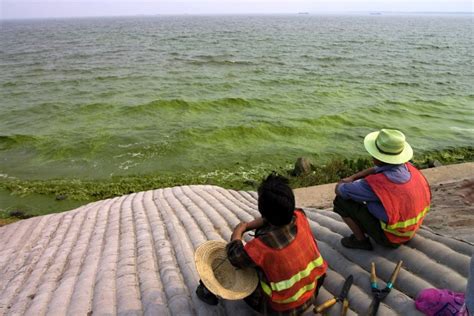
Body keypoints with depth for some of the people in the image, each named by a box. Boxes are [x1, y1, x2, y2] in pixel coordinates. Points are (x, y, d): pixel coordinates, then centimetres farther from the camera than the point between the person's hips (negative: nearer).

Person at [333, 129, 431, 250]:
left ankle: (361, 240, 6)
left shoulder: (375, 183, -32)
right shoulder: (407, 167, -9)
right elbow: (377, 169, 12)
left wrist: (341, 185, 5)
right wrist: (351, 178, 5)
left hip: (389, 237, -7)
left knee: (341, 200, -6)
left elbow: (340, 190, -17)